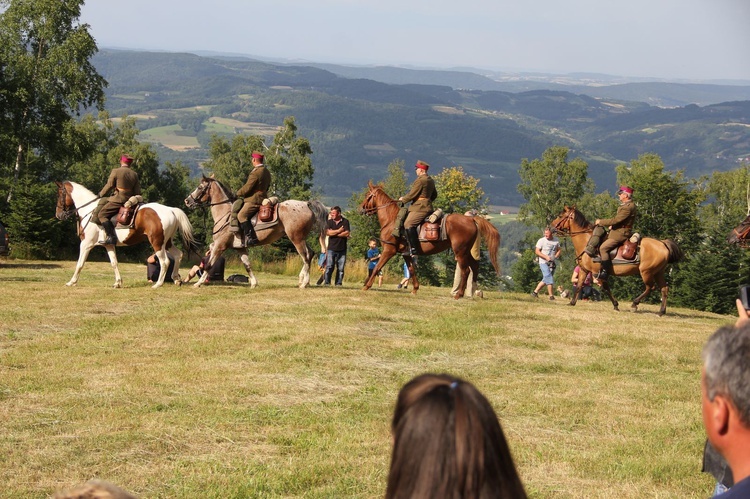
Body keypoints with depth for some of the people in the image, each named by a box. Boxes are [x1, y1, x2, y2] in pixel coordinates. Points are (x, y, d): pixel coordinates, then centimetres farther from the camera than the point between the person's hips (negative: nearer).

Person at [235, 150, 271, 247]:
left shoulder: (256, 173, -18)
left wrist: (238, 193, 1)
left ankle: (251, 238, -27)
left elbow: (247, 188, -18)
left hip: (254, 200, -11)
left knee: (242, 215, -17)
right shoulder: (267, 172, 14)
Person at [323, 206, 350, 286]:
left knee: (340, 268, 3)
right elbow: (328, 232, -9)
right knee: (329, 267, -7)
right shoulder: (329, 222, 6)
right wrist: (339, 231, -8)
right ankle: (327, 282, -4)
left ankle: (339, 283, 9)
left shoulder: (345, 222, 2)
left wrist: (334, 233, -9)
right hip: (331, 249, 0)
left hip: (342, 249, 0)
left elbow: (347, 234, -10)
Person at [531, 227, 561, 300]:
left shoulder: (556, 240, 7)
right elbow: (537, 251, -5)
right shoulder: (541, 240, -4)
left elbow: (559, 250, 16)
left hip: (552, 263, 4)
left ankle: (535, 292, 19)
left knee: (546, 279, 6)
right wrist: (546, 257, -17)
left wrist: (555, 256, -5)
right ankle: (551, 295, -12)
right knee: (549, 278, -15)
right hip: (544, 262, -4)